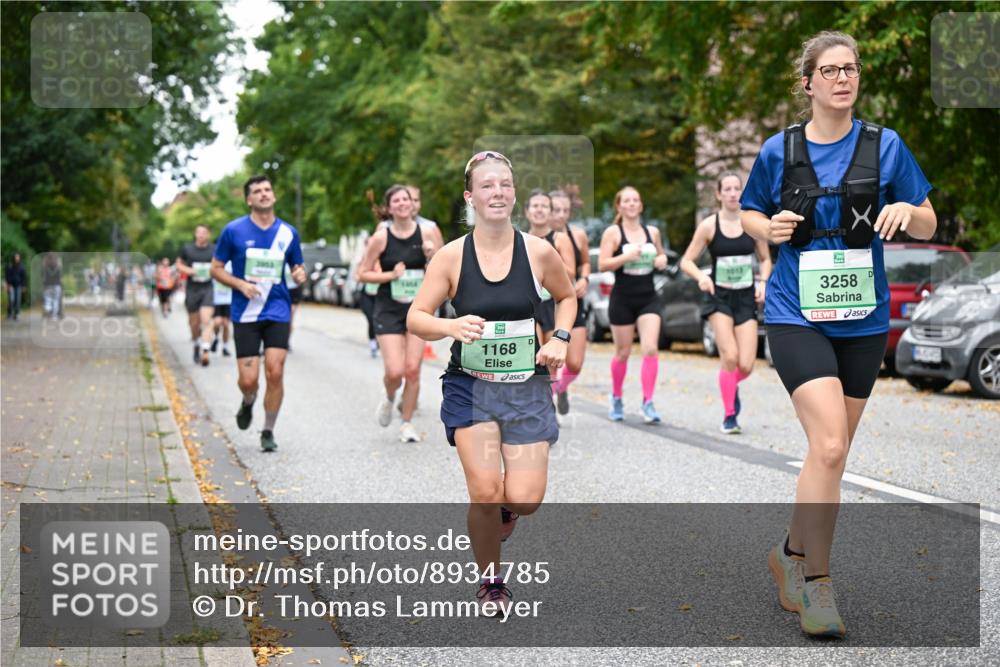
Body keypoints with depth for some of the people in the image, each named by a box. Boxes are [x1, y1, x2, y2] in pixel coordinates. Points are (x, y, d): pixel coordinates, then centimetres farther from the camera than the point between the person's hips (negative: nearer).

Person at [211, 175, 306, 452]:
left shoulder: (288, 233, 5)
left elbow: (297, 267, 18)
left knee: (275, 372, -9)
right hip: (245, 313, -1)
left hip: (278, 312, 1)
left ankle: (268, 432, 8)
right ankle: (248, 403, 32)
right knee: (249, 379, -5)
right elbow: (216, 268, 3)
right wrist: (241, 285, -13)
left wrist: (300, 274, -7)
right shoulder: (234, 231, -2)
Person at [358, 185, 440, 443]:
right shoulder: (381, 237, -6)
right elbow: (362, 273, -1)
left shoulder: (425, 234, 0)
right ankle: (389, 399, 25)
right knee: (395, 371, -11)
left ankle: (407, 423, 16)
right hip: (389, 309, -2)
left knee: (413, 369, -1)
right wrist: (391, 275, -14)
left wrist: (432, 256, -12)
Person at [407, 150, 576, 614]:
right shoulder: (451, 256, -7)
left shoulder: (538, 251, -3)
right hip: (471, 387, -1)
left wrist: (560, 338, -1)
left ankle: (504, 509, 34)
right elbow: (415, 318, -6)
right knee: (485, 492, -11)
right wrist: (451, 326, -26)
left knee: (525, 499, -6)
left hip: (527, 388, 1)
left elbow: (567, 297, 16)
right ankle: (490, 583, 15)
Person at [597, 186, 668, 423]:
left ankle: (648, 403, -10)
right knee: (623, 353, 8)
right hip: (622, 299, -3)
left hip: (648, 299, 3)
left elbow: (660, 255, 25)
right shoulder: (612, 233, -2)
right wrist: (626, 256, -23)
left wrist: (662, 260, 2)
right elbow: (602, 264, -9)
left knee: (650, 349, -12)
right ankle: (616, 399, 30)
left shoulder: (652, 232, 9)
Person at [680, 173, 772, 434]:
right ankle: (729, 417, 2)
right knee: (730, 357, -16)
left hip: (746, 298, 2)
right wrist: (701, 277, -21)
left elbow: (765, 259, 13)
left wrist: (762, 282, -5)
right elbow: (686, 261, -1)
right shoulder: (709, 225, -4)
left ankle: (732, 386, 32)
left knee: (746, 366, -5)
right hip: (719, 297, -2)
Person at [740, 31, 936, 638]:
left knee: (832, 453, 11)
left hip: (864, 320, 3)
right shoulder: (779, 150, 1)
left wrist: (906, 211, -16)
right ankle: (817, 580, -5)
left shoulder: (885, 145, 2)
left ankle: (793, 554, 33)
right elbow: (749, 215, 14)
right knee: (830, 445, -18)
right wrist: (770, 227, -8)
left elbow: (928, 227, 6)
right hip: (796, 315, -3)